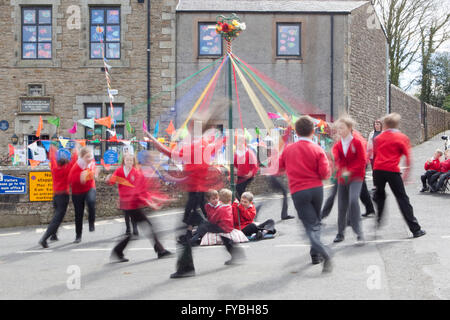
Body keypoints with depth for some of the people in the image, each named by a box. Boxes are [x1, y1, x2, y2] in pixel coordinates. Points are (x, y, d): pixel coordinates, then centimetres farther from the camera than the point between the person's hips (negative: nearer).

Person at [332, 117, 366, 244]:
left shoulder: (357, 143, -3)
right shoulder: (337, 145, 8)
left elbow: (362, 162, -8)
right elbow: (336, 159, -11)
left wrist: (349, 171, -20)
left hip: (355, 177, -4)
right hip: (342, 179, 4)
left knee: (353, 200, -24)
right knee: (342, 205, 5)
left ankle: (359, 233, -15)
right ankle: (340, 233, 20)